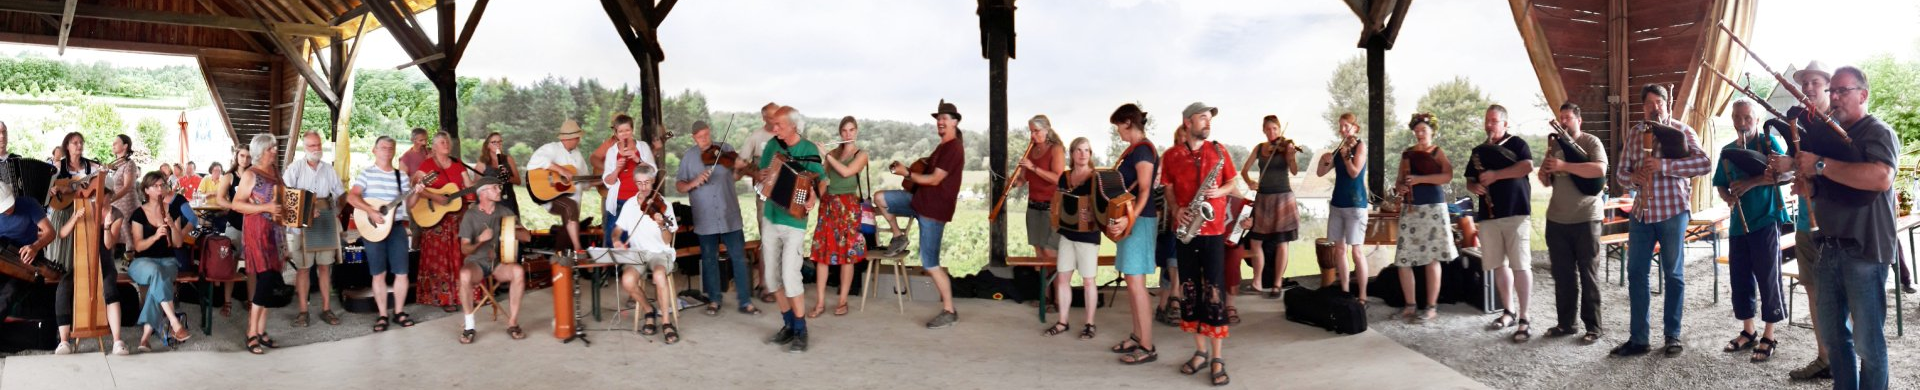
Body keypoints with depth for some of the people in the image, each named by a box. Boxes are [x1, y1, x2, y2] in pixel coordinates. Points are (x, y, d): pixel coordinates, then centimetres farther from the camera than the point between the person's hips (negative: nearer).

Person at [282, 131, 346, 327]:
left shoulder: (329, 169, 11)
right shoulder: (294, 168, -1)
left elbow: (340, 194, 13)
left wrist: (336, 213, -1)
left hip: (326, 219, 3)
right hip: (302, 221, -3)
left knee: (325, 266, 6)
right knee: (303, 267, -1)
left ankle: (326, 309, 12)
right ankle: (303, 311, 4)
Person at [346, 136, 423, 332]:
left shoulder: (401, 176, 10)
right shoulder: (366, 174, -1)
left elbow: (408, 203, 8)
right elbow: (351, 197, -12)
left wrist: (416, 193, -12)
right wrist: (371, 211, -23)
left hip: (397, 226, 3)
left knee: (402, 272, 2)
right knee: (379, 273, 1)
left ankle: (399, 312, 15)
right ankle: (382, 315, 9)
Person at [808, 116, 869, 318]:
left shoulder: (861, 154, 1)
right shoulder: (832, 153, 13)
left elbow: (846, 172, -16)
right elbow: (821, 177, 11)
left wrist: (826, 154, -11)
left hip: (848, 206, -4)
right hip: (828, 205, 4)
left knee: (847, 255, -1)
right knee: (822, 254, -1)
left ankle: (843, 302, 8)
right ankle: (820, 303, 3)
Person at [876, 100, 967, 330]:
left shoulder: (953, 148, -17)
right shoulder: (943, 147, 16)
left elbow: (934, 179, -21)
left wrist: (907, 174, -13)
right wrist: (909, 169, 14)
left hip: (934, 209, -10)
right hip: (920, 201, 10)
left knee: (930, 263, -9)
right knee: (880, 197, 4)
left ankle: (949, 312, -2)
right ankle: (898, 236, 20)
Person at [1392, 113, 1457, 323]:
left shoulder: (1437, 152, 2)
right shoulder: (1407, 153, 14)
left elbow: (1448, 176, -13)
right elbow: (1400, 180, 17)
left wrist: (1420, 178, -20)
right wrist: (1399, 188, -5)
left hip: (1433, 207, -5)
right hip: (1410, 208, 5)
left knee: (1431, 259, -4)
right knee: (1402, 259, 0)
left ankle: (1431, 307, 1)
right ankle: (1410, 304, 12)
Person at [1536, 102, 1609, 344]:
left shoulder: (1591, 142, -4)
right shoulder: (1555, 145, 13)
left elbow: (1600, 170, -21)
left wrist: (1564, 166, -24)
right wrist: (1543, 173, -6)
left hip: (1585, 219, -5)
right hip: (1556, 220, 5)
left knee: (1588, 274, -1)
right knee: (1562, 274, 9)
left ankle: (1593, 328, 3)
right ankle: (1566, 323, 17)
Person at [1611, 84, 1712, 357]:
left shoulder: (1681, 130, -4)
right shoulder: (1634, 134, 9)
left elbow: (1704, 163, -16)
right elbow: (1621, 170, 14)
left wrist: (1663, 165, -24)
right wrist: (1632, 177, -8)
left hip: (1672, 211, -4)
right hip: (1641, 212, 4)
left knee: (1673, 274, 6)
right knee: (1635, 273, 4)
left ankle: (1673, 336, 16)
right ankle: (1637, 339, 11)